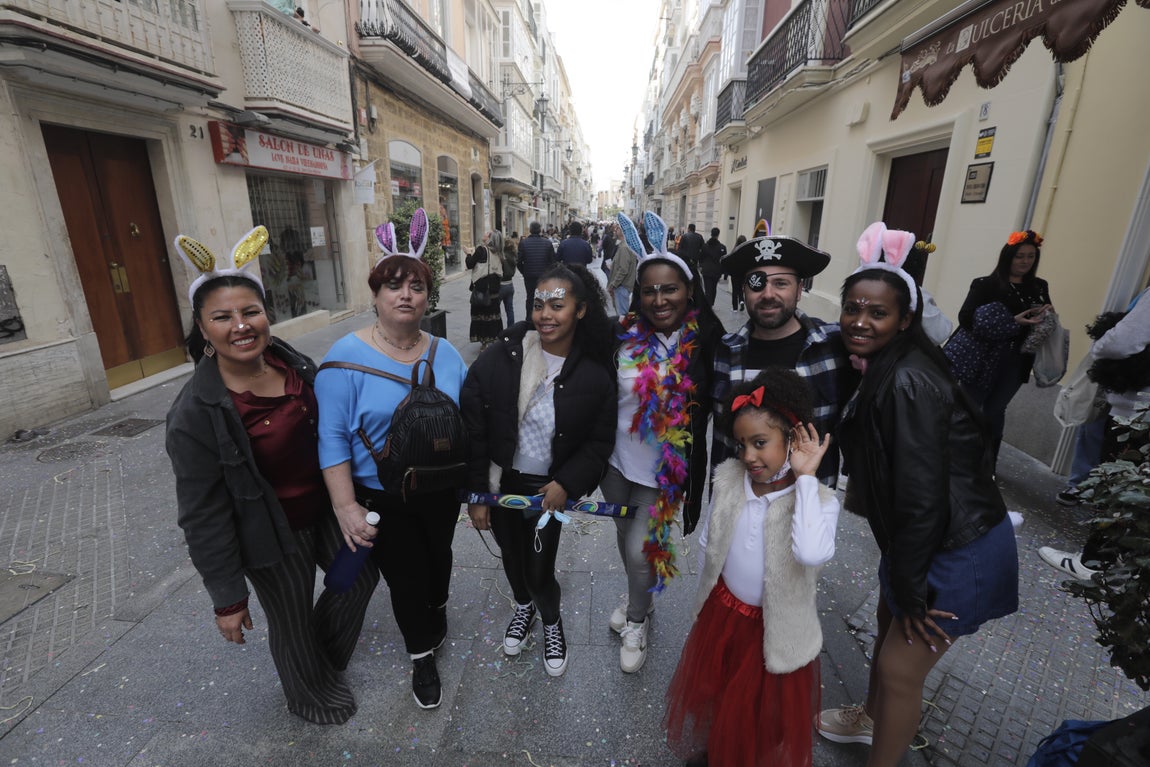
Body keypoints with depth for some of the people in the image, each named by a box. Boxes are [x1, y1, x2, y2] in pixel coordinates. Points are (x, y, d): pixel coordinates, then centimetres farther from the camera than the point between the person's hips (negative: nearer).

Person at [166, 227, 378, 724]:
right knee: (293, 623, 17)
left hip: (325, 507, 6)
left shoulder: (293, 363, -9)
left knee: (361, 576, 23)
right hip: (272, 537, -5)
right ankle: (310, 694, 50)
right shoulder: (195, 413, -24)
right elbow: (203, 515, -18)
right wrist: (227, 598, -12)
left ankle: (327, 653, 54)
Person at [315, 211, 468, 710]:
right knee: (405, 577, 12)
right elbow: (333, 438, -16)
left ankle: (436, 613, 59)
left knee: (438, 557, 25)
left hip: (441, 489, 4)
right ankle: (422, 655, 40)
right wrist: (345, 506, -19)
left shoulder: (445, 353, -4)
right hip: (381, 498, -3)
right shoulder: (347, 356, -16)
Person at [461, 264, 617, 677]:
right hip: (499, 484, 2)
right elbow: (472, 428, -11)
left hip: (548, 489, -1)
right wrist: (475, 495, -9)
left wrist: (566, 484, -15)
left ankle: (551, 622, 46)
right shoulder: (499, 357, -16)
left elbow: (600, 441, -3)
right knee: (511, 556, 22)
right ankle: (523, 607, 58)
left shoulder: (594, 375, -13)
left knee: (539, 569, 8)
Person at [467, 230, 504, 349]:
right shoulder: (497, 252, 5)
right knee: (493, 313, 13)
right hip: (494, 289, 6)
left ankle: (484, 342, 3)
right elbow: (500, 272, 11)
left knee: (480, 314, 2)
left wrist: (470, 255, 7)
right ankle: (494, 338, 21)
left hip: (481, 288, -5)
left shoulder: (481, 249, -11)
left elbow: (469, 264, -10)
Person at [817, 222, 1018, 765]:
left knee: (900, 668, 8)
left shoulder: (908, 383, -29)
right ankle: (870, 718, 55)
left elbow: (921, 498, -26)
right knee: (888, 626, 27)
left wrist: (910, 591, -15)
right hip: (925, 537, 9)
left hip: (957, 552, -9)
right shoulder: (880, 367, 0)